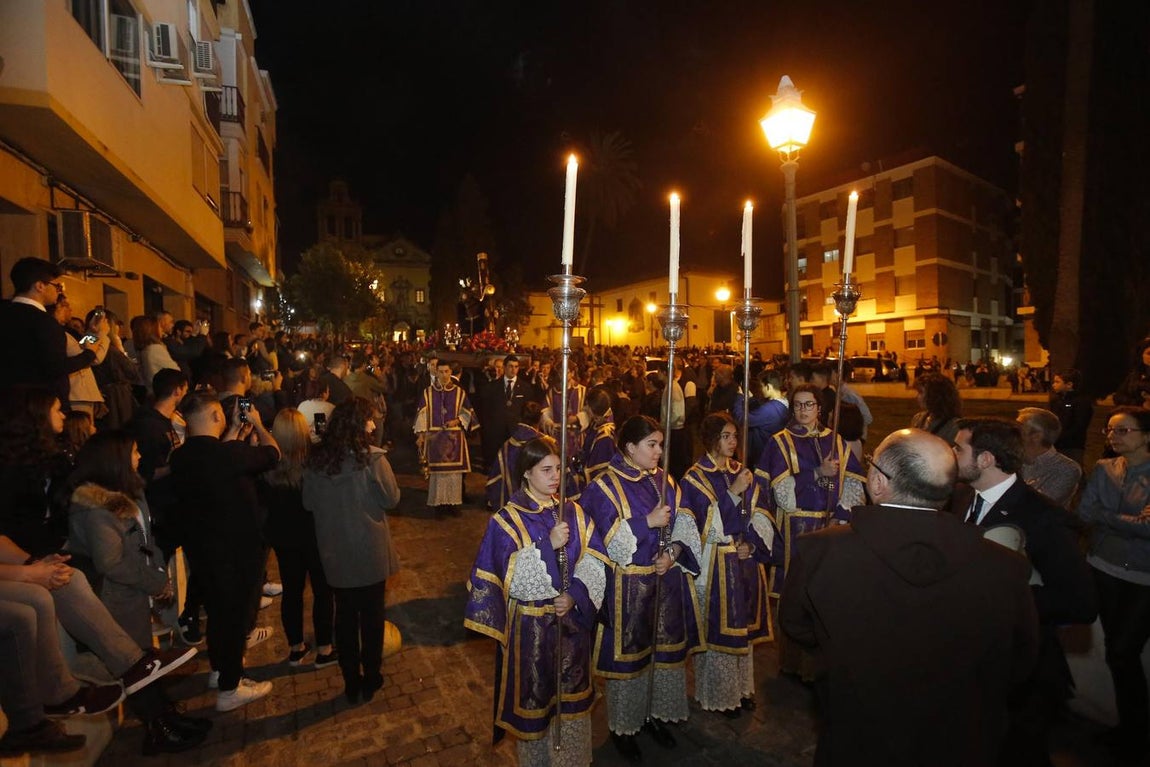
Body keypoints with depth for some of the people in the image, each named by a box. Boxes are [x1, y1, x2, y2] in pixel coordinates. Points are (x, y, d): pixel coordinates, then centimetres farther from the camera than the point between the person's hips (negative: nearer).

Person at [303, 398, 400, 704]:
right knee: (372, 615, 15)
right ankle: (370, 679, 29)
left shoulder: (315, 460, -8)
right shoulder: (372, 458, -20)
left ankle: (351, 681, 31)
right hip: (370, 552, -3)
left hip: (334, 552, 3)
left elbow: (309, 503, 3)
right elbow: (391, 498, -11)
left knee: (345, 615, 18)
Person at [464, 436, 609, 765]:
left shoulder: (573, 512, -1)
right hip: (531, 626, -3)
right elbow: (513, 578, -19)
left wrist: (575, 594, -18)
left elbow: (594, 561, -3)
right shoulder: (507, 519, -12)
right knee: (535, 698, 12)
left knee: (572, 695, 18)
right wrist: (548, 544, -28)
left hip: (572, 620, 4)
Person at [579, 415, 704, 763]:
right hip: (628, 586, -5)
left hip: (668, 580, 6)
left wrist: (673, 551, -12)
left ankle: (658, 714, 40)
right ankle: (623, 727, 30)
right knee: (628, 653, 8)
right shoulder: (604, 486, -12)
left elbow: (685, 523, 5)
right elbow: (610, 539, -17)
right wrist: (648, 522, -22)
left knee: (668, 648, 16)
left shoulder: (665, 481, 5)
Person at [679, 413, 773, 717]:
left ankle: (741, 687, 34)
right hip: (715, 563, -5)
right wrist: (733, 492, -21)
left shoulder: (743, 472, 7)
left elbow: (757, 515, 9)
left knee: (742, 624, 16)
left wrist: (753, 543, -8)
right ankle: (718, 694, 22)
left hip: (747, 558, 6)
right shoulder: (696, 478, -10)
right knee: (717, 627, 4)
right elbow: (708, 524, -16)